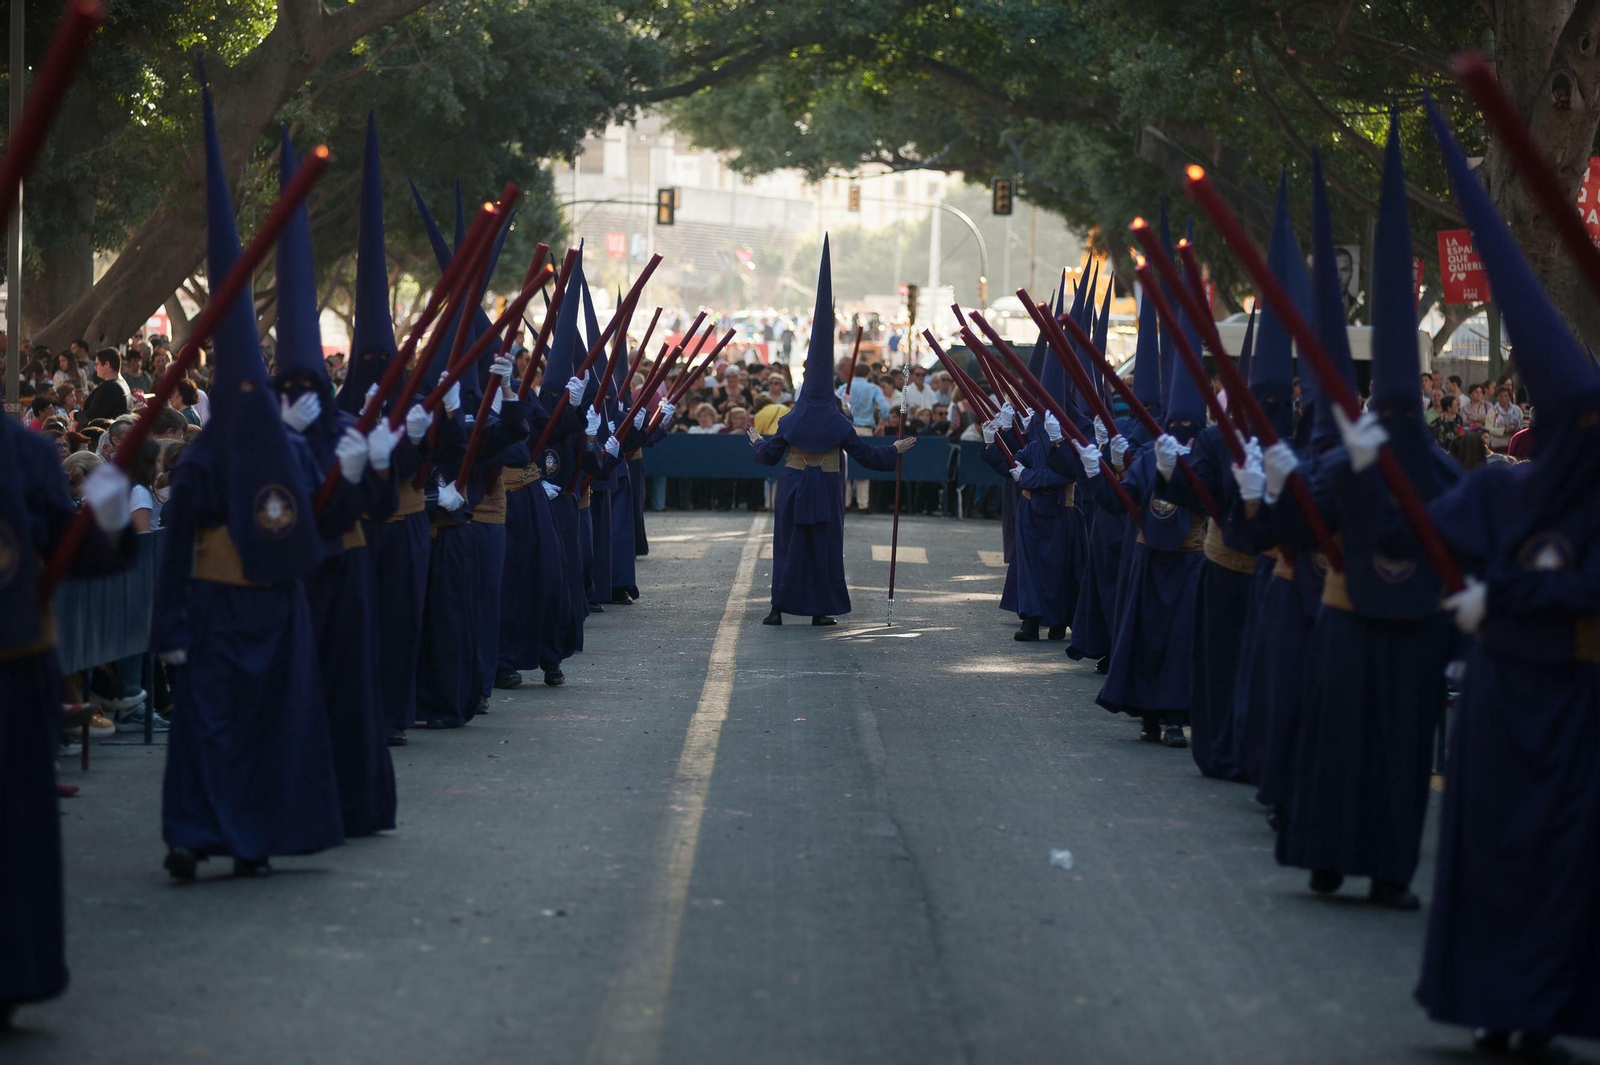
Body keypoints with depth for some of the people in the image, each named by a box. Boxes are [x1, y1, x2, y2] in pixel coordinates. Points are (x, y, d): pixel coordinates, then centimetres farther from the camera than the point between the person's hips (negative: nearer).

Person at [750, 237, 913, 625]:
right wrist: (895, 449, 11)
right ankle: (820, 610, 6)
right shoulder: (838, 425, -6)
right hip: (826, 492, -1)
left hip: (793, 491, 1)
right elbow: (867, 455, -3)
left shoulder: (790, 421, -4)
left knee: (787, 546, 5)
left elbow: (769, 455, 3)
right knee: (825, 548, 6)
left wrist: (757, 439, 24)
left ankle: (779, 608, -1)